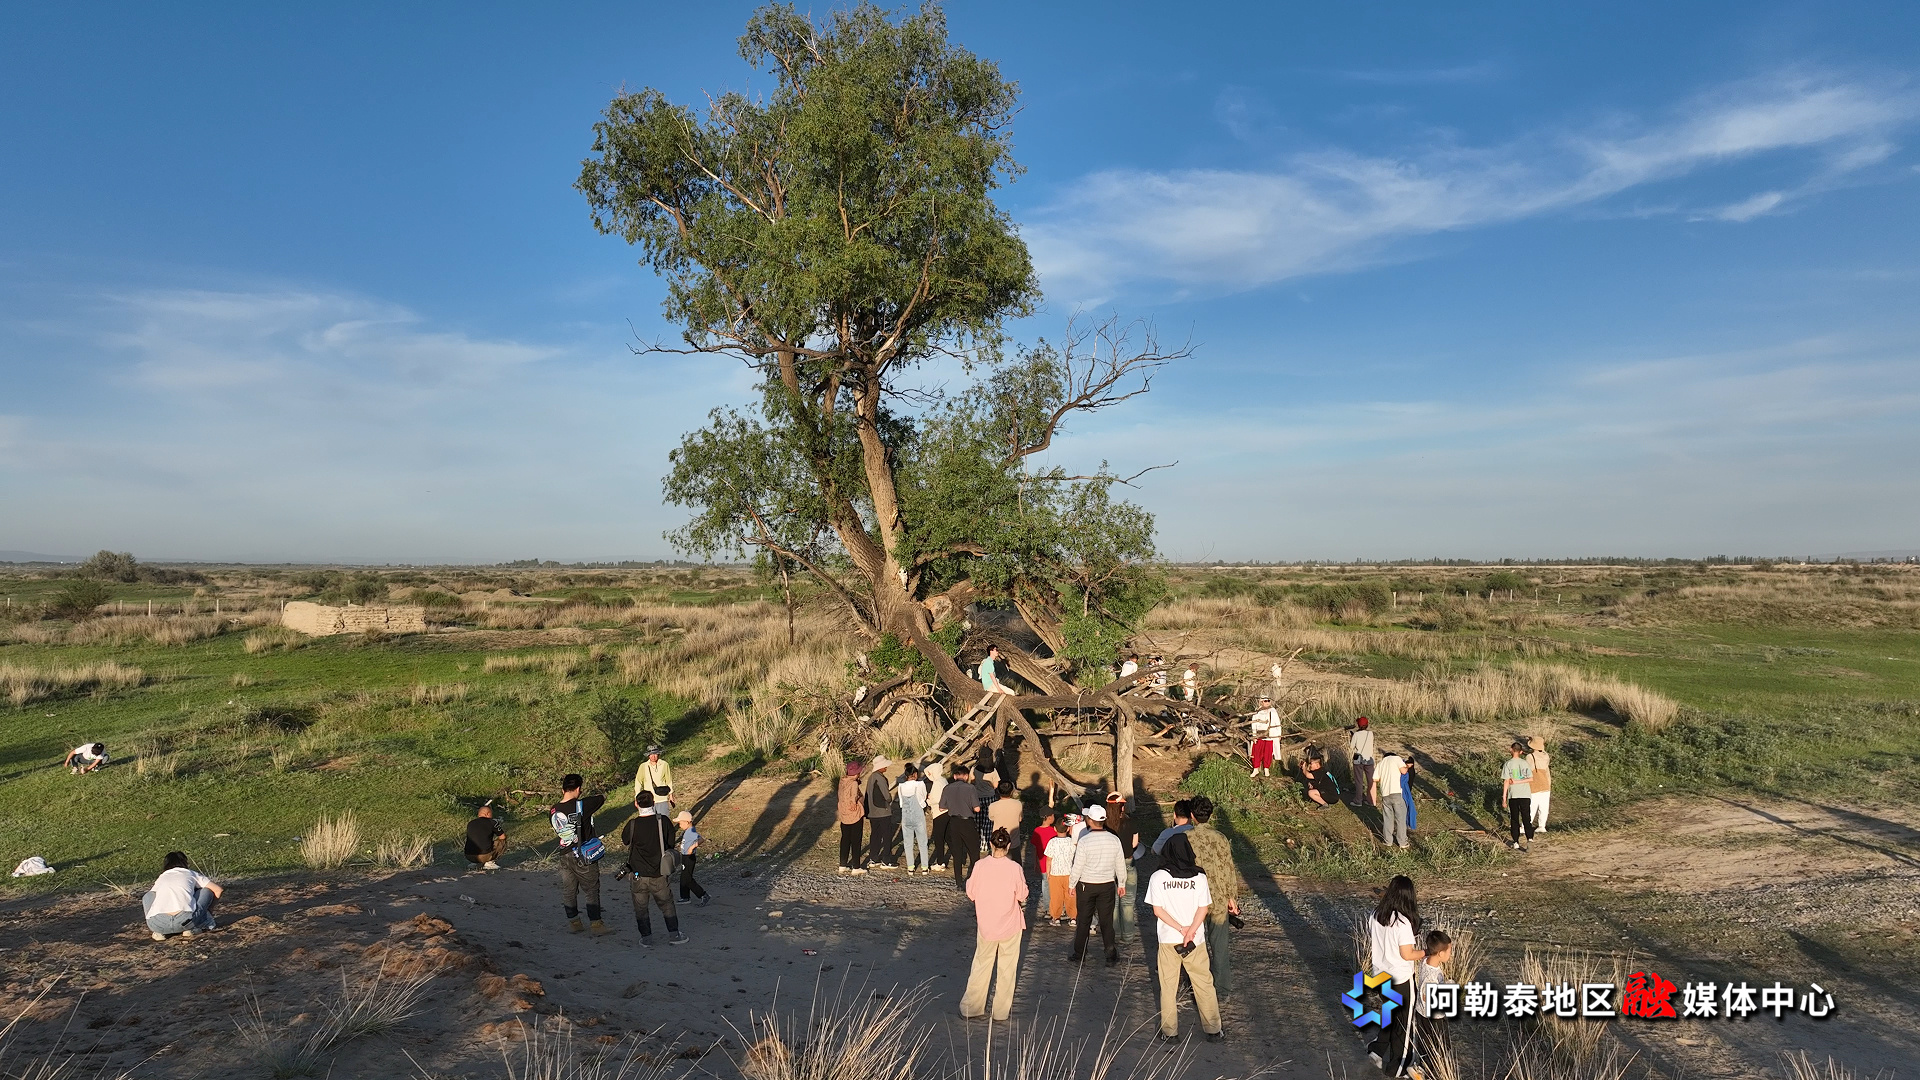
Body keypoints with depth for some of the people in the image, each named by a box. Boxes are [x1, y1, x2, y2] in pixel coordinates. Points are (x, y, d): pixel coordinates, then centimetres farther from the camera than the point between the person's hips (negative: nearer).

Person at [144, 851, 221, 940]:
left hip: (158, 925, 3)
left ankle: (159, 932, 16)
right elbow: (218, 890, 19)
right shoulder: (191, 874, 24)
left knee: (147, 896, 32)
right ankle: (191, 929, 18)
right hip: (186, 921, -3)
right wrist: (209, 910, 39)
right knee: (207, 890, 23)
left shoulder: (160, 878, 30)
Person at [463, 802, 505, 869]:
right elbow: (502, 837, 9)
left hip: (469, 857, 6)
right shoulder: (492, 823, 0)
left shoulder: (470, 824, 15)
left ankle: (478, 863, 16)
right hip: (484, 856, -6)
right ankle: (489, 863, 2)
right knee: (503, 841, 16)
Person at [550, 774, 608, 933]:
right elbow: (603, 798, -1)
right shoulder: (582, 805, -18)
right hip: (585, 856, -4)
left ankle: (573, 922, 27)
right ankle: (596, 923, 10)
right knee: (592, 890, 6)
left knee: (568, 891, 18)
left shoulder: (553, 811, -3)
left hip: (565, 856, 5)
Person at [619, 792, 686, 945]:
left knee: (641, 907, 15)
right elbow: (671, 843, 0)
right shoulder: (663, 821, -11)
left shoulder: (633, 824, -16)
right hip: (659, 874, 1)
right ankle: (674, 934, 20)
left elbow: (625, 840, 5)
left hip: (638, 874, -1)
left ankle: (646, 937, 19)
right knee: (666, 903, 16)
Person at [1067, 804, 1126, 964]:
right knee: (1107, 921, 12)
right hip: (1108, 885, 2)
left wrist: (1072, 885, 1)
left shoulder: (1084, 841, -19)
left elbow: (1077, 867, -13)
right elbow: (1121, 865, 2)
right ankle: (1111, 956, 19)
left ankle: (1079, 955, 20)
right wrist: (1121, 884, 16)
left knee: (1083, 921, 10)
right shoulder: (1114, 840, -8)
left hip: (1086, 886, -2)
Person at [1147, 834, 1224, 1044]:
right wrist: (1190, 931, -13)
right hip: (1196, 940, 1)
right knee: (1204, 983, 14)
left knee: (1168, 986, 11)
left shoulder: (1157, 878, -9)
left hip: (1168, 940, -1)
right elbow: (1203, 908, -8)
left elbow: (1157, 910, -9)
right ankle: (1213, 1030, 21)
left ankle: (1170, 1032, 17)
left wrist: (1181, 929, -8)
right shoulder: (1199, 877, -6)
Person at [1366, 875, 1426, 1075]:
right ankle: (1395, 1066, 24)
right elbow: (1407, 955, -19)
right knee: (1402, 1021, 12)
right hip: (1400, 979, -6)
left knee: (1391, 1013, 27)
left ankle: (1378, 1048, 27)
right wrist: (1425, 952, -3)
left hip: (1380, 975, 6)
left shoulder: (1375, 915, -5)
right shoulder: (1403, 922, -25)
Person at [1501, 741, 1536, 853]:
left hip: (1513, 795, -1)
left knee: (1514, 819, 8)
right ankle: (1530, 838, -10)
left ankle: (1516, 843, 11)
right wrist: (1518, 782, -5)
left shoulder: (1507, 764, -6)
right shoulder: (1525, 763, 1)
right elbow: (1531, 779, -8)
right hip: (1525, 794, 1)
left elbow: (1506, 781, -8)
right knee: (1526, 818, 6)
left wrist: (1504, 797, -4)